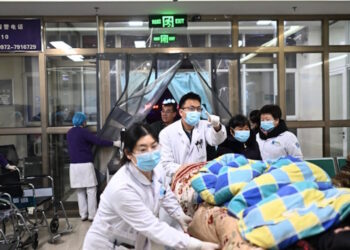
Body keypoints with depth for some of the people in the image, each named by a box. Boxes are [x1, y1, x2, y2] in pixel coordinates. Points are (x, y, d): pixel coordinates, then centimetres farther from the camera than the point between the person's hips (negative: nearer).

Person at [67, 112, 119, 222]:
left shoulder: (70, 132, 13)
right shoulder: (83, 132, -9)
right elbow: (98, 141, -14)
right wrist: (114, 143, -10)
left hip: (74, 165, 7)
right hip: (85, 164, -7)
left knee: (80, 191, 10)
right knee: (91, 190, 0)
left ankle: (83, 214, 11)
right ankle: (92, 214, 1)